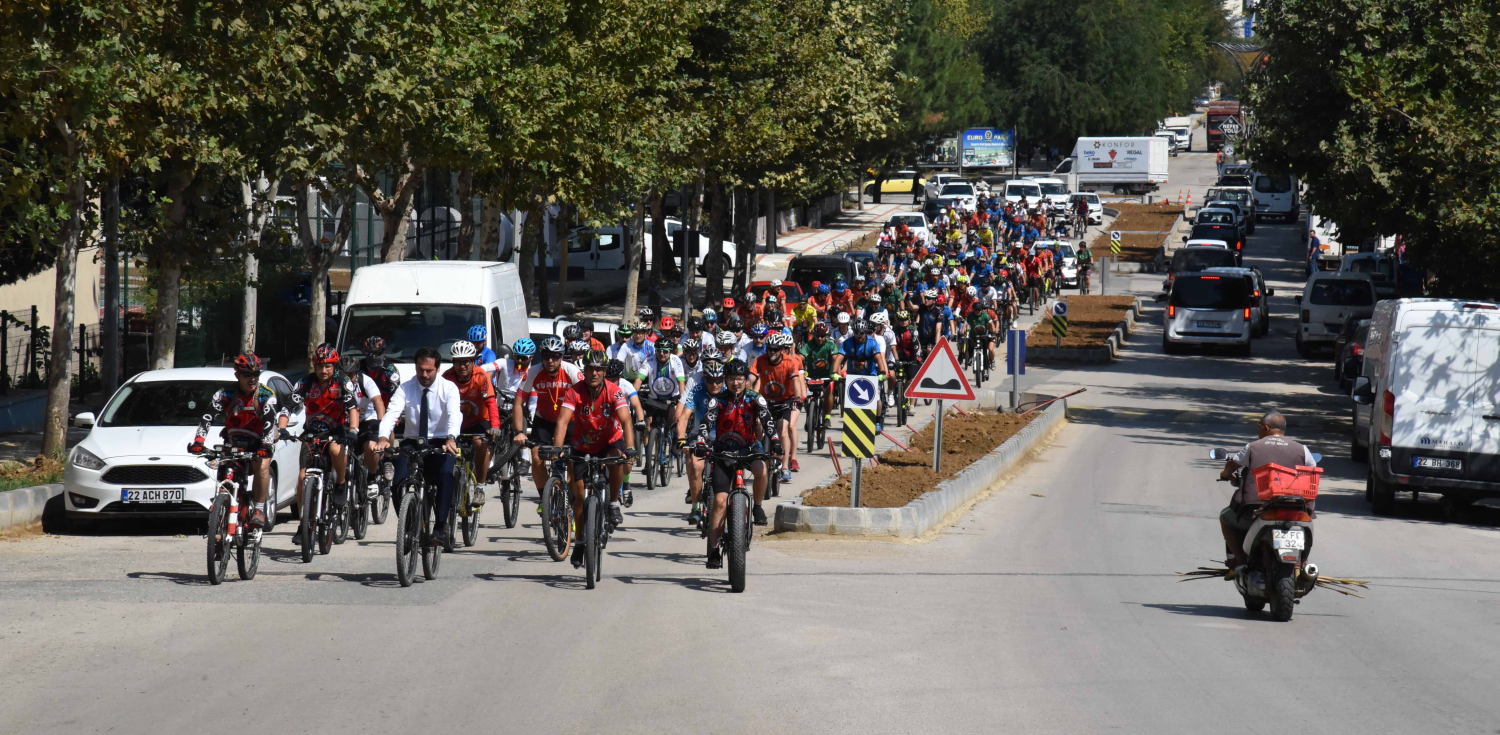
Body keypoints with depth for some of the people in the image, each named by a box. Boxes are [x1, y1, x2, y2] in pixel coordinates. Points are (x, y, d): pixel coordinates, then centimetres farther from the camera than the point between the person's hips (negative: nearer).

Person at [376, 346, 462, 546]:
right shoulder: (406, 389, 0)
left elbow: (454, 415, -22)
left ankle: (442, 526, -26)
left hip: (441, 445, -2)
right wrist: (383, 437, -37)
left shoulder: (448, 388, -4)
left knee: (445, 472, -33)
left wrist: (451, 438, -43)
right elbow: (391, 413, -15)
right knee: (399, 483, -21)